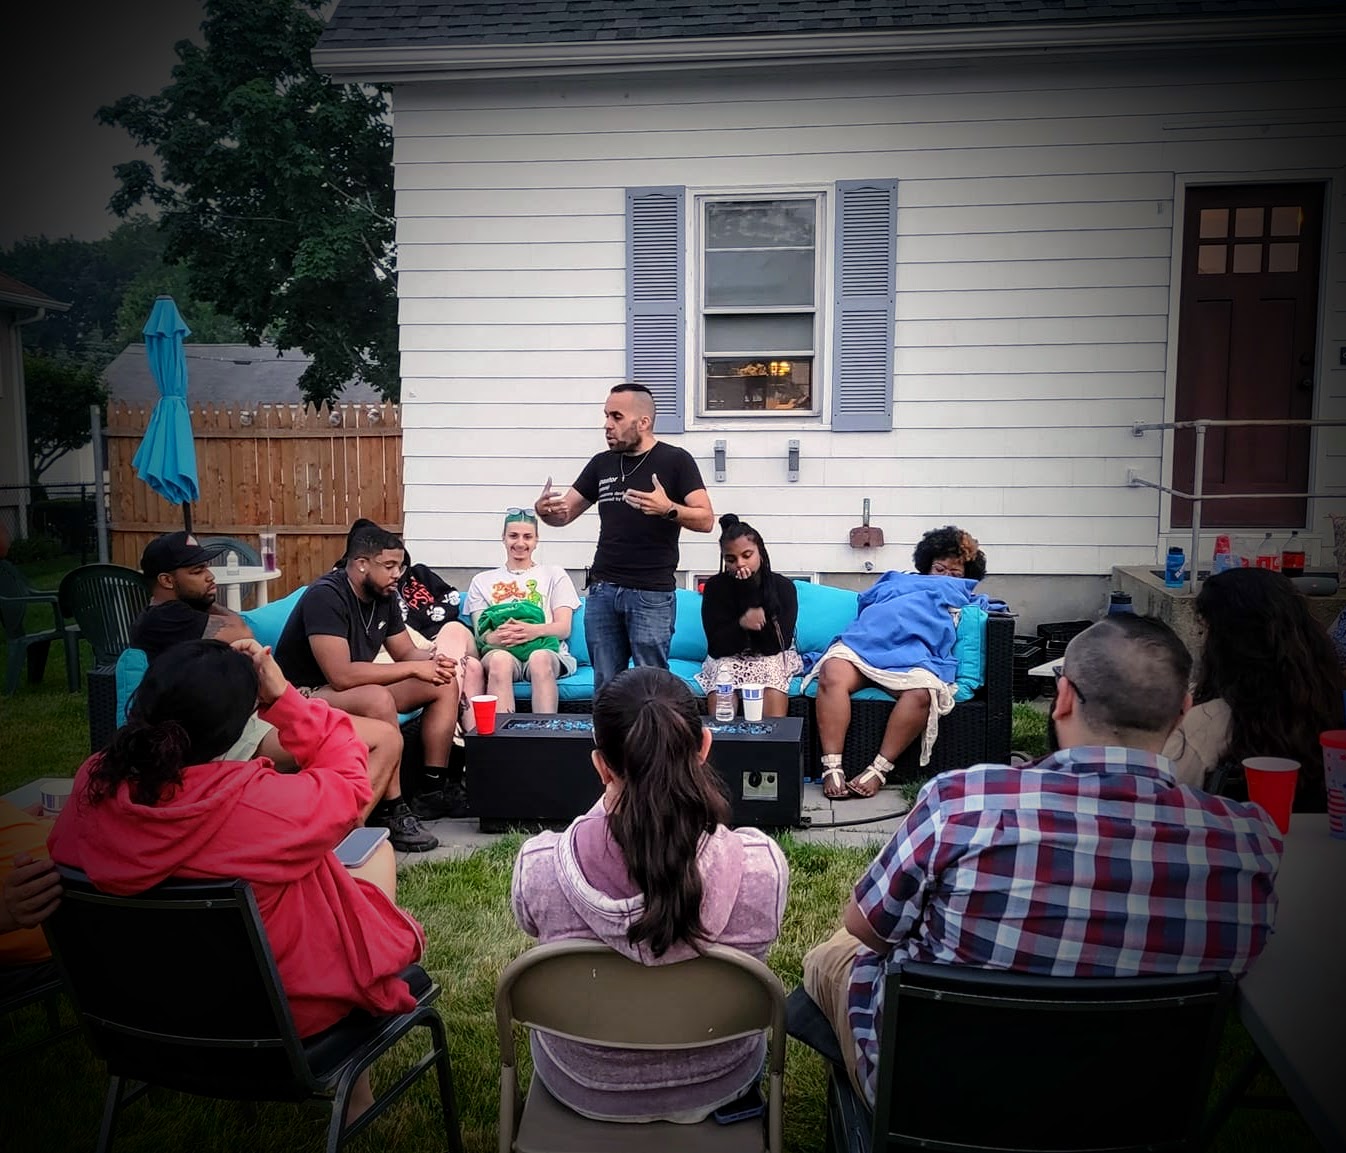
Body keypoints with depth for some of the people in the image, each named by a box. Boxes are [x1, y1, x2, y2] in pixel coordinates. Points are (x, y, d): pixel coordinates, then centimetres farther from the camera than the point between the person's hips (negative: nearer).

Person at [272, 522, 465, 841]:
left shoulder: (384, 597, 2)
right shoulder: (326, 596, -24)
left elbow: (406, 652, 10)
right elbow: (341, 676, -33)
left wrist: (432, 660, -15)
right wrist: (414, 669, -26)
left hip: (358, 691, 9)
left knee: (445, 685, -1)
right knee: (379, 699, -38)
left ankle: (435, 790, 0)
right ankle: (391, 812, -27)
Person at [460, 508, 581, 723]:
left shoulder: (554, 574, 23)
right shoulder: (482, 581, 27)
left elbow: (564, 628, 9)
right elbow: (481, 632, 13)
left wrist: (535, 630, -15)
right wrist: (495, 636, -15)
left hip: (546, 649, 0)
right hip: (500, 650, 1)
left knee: (540, 659, -38)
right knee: (500, 660, -37)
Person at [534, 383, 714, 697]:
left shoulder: (675, 460, -2)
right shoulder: (601, 463, 12)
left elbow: (706, 520, -8)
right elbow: (564, 514, 15)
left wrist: (668, 509, -26)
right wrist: (544, 509, -8)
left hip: (652, 595, -4)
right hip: (602, 591, 5)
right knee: (604, 686, 8)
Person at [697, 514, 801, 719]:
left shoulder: (783, 587, -9)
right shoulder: (715, 587, -8)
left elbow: (777, 645, -20)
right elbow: (717, 647, -13)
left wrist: (751, 594, -22)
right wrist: (741, 624, -34)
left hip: (772, 657, 0)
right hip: (727, 657, 0)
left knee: (774, 699, -33)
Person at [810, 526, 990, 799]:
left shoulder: (962, 600, 36)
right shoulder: (898, 580, 39)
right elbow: (866, 598, 26)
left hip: (912, 658, 0)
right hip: (864, 643, 1)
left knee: (922, 691, -38)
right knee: (833, 675, -34)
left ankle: (878, 769, -27)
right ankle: (832, 768, -33)